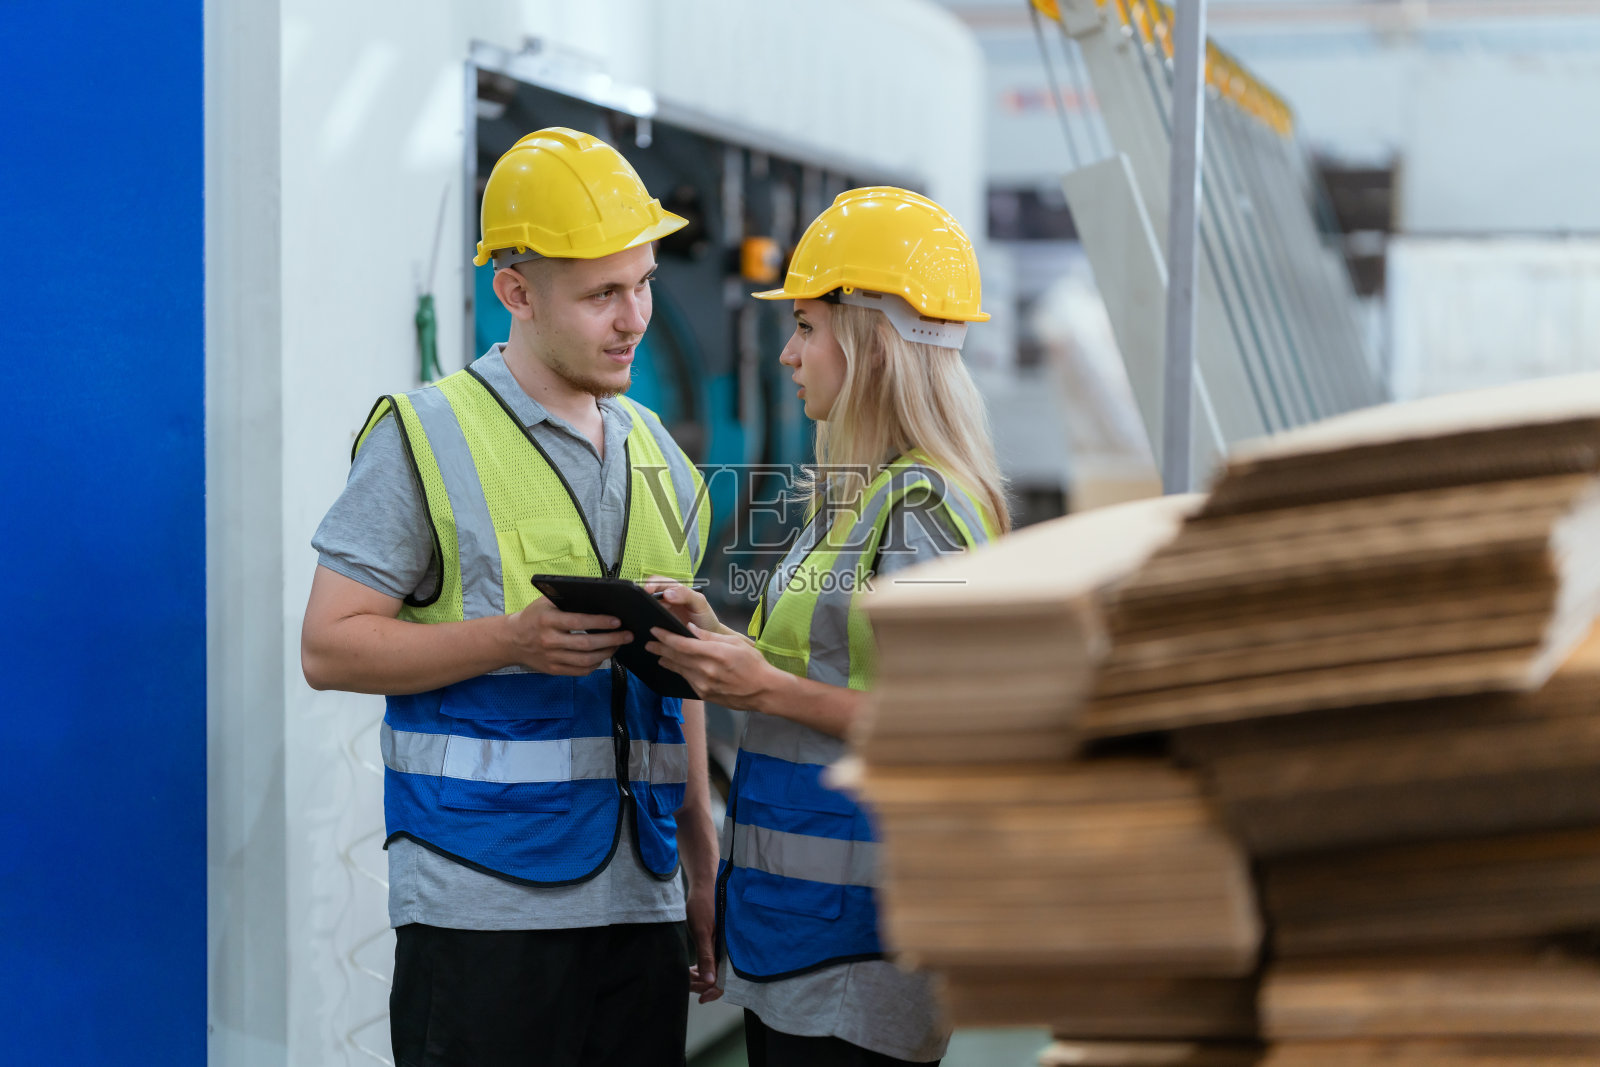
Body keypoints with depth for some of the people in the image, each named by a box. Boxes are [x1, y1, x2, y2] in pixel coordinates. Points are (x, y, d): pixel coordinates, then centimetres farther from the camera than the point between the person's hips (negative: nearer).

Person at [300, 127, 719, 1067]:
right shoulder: (426, 438, -3)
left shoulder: (655, 451, 15)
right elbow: (330, 647, -7)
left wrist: (706, 865, 17)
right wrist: (514, 640, -19)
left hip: (642, 899, 6)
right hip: (482, 901, -5)